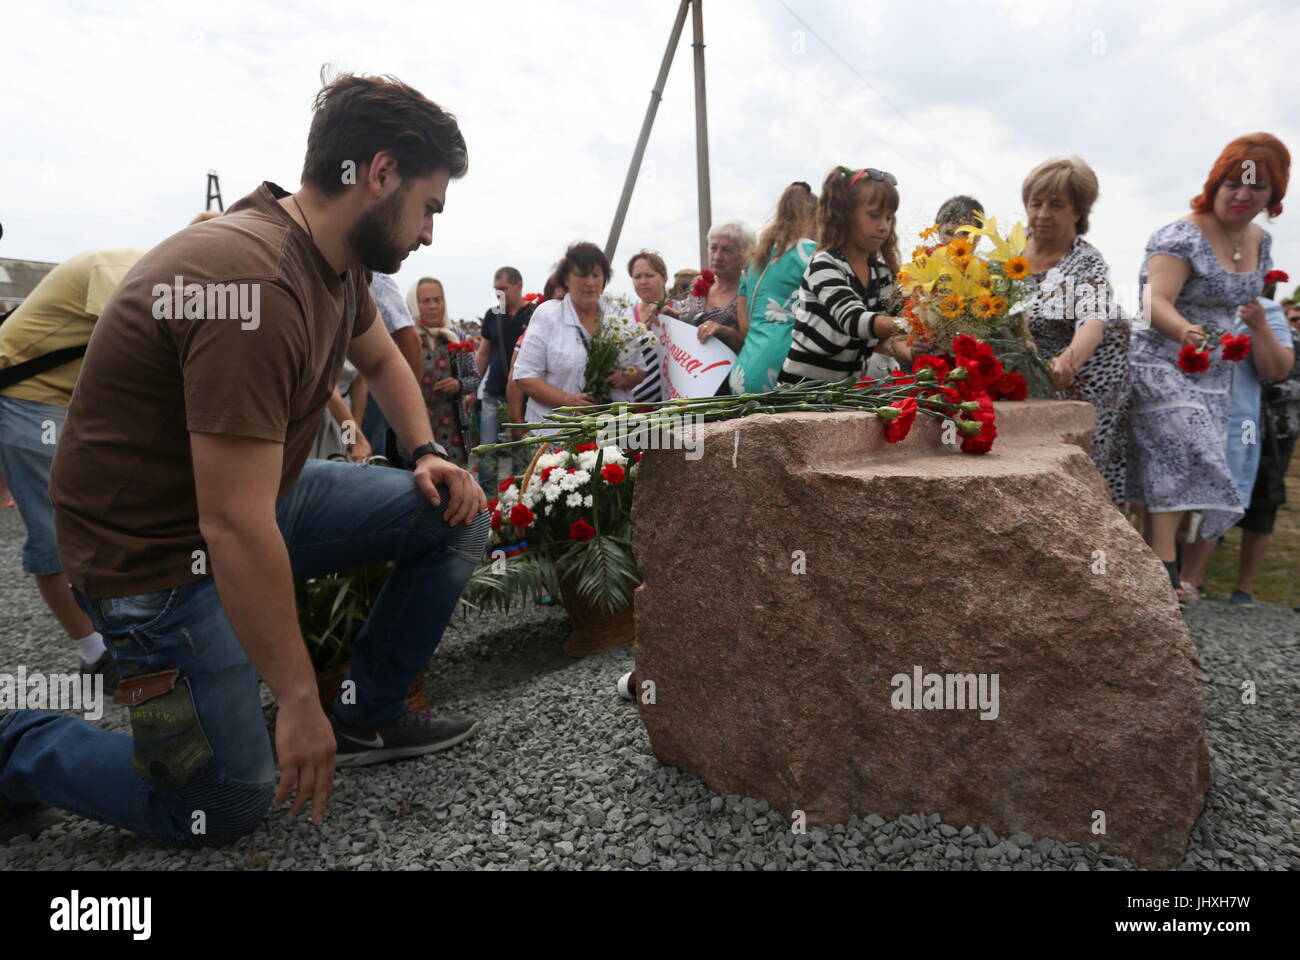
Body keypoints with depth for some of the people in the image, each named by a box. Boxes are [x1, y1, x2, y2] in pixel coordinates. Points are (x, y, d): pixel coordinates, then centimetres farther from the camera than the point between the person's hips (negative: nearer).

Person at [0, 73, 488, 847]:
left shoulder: (335, 261, -2)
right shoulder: (255, 285, -32)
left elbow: (380, 357, 20)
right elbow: (234, 530, -33)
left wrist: (428, 453, 2)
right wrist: (299, 700, -24)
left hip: (261, 494, 9)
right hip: (163, 552, -9)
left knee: (456, 516, -1)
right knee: (227, 807, -2)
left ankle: (368, 718, 12)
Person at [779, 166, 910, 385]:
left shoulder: (882, 270, 4)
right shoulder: (825, 266, -16)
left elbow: (879, 335, 9)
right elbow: (853, 320, -32)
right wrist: (906, 326, -45)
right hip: (805, 383, -6)